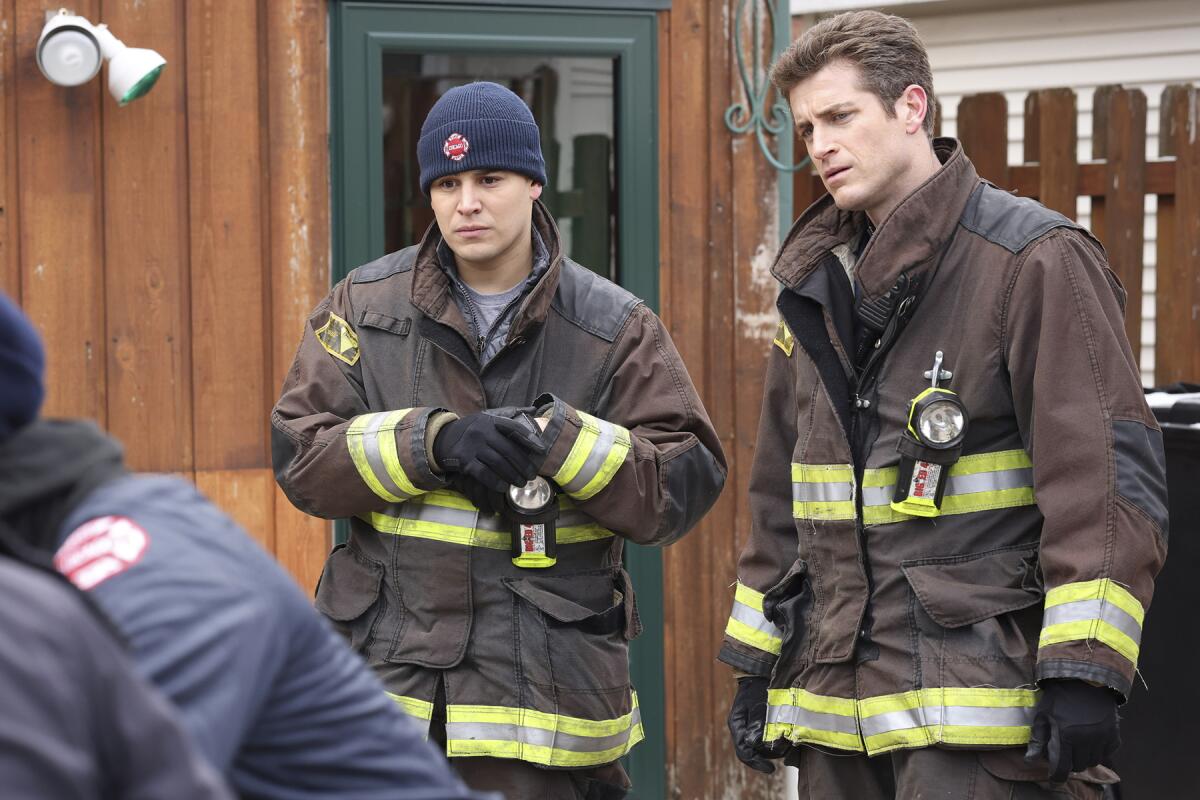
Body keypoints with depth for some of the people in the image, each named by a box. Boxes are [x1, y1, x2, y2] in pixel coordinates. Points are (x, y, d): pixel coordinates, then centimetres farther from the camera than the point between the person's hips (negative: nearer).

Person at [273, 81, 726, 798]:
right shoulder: (366, 306, 7)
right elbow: (299, 452, -1)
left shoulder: (615, 328, 2)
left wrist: (560, 439, -17)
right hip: (388, 665, 1)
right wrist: (432, 443, -16)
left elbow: (686, 483, -3)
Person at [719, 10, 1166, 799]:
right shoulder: (818, 284, 16)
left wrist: (1083, 672, -18)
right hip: (836, 699, 7)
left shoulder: (1035, 260, -7)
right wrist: (756, 662, 19)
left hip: (975, 705, -7)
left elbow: (1108, 476, -12)